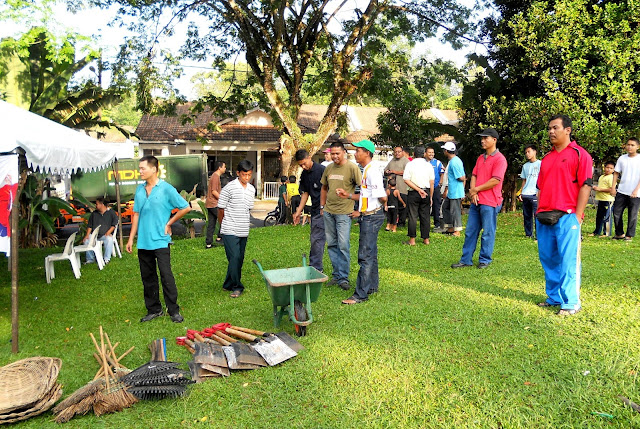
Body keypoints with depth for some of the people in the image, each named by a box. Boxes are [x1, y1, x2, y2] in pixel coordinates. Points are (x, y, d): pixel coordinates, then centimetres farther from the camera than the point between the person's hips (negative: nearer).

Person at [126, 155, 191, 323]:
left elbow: (186, 207, -4)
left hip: (160, 241, -6)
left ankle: (174, 310, 5)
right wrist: (131, 238, 12)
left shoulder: (166, 188, -7)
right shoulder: (140, 189, 9)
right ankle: (154, 309, 23)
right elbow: (136, 214, 14)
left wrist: (169, 223, 0)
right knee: (148, 277, 11)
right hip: (143, 242, 6)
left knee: (166, 276, -6)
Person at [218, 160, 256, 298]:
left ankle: (228, 285, 24)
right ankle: (237, 287, 3)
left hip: (244, 231, 6)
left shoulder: (252, 189, 9)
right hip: (230, 231, -6)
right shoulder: (229, 188, -10)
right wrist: (224, 226, 8)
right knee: (234, 258, -9)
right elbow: (221, 209, -3)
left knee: (240, 259, 10)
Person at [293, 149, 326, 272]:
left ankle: (315, 267, 1)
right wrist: (299, 211, 14)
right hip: (315, 210, 8)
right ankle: (317, 267, 22)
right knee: (314, 238, 13)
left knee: (316, 239, -7)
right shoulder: (304, 174, 11)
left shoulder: (322, 170, -13)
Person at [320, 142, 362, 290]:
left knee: (343, 245, -7)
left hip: (344, 212, -6)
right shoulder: (328, 168, 10)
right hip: (328, 212, 6)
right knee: (331, 244, 11)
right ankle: (336, 274, 23)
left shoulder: (352, 168, -8)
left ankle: (343, 277, 4)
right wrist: (322, 207, 17)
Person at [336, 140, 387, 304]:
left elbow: (382, 197, -20)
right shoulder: (365, 171, 15)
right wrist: (348, 195, 10)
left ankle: (360, 294, -4)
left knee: (365, 255, -8)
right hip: (367, 217, 11)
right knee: (370, 254, 18)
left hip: (371, 217, -11)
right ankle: (372, 286, 29)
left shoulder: (373, 171, -17)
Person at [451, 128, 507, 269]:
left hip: (490, 202, -8)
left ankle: (484, 260, 14)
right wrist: (473, 192, -3)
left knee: (487, 233, 2)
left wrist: (476, 189, -8)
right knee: (470, 231, 9)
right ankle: (466, 260, 15)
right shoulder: (480, 158, 17)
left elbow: (495, 181, -16)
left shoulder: (500, 159, -8)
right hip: (476, 201, 8)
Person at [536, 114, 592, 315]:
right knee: (548, 259, 10)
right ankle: (554, 298, 22)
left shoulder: (579, 154, -1)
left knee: (568, 261, -4)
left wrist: (577, 216, -12)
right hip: (544, 217, 7)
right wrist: (539, 212, 13)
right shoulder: (546, 158, 19)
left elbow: (585, 186, -7)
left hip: (567, 216, -6)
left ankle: (571, 303, 4)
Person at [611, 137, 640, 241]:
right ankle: (619, 233, 18)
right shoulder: (622, 158, 8)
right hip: (621, 191, 4)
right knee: (616, 212, 4)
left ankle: (629, 235, 13)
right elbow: (616, 173, 13)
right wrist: (613, 187, 4)